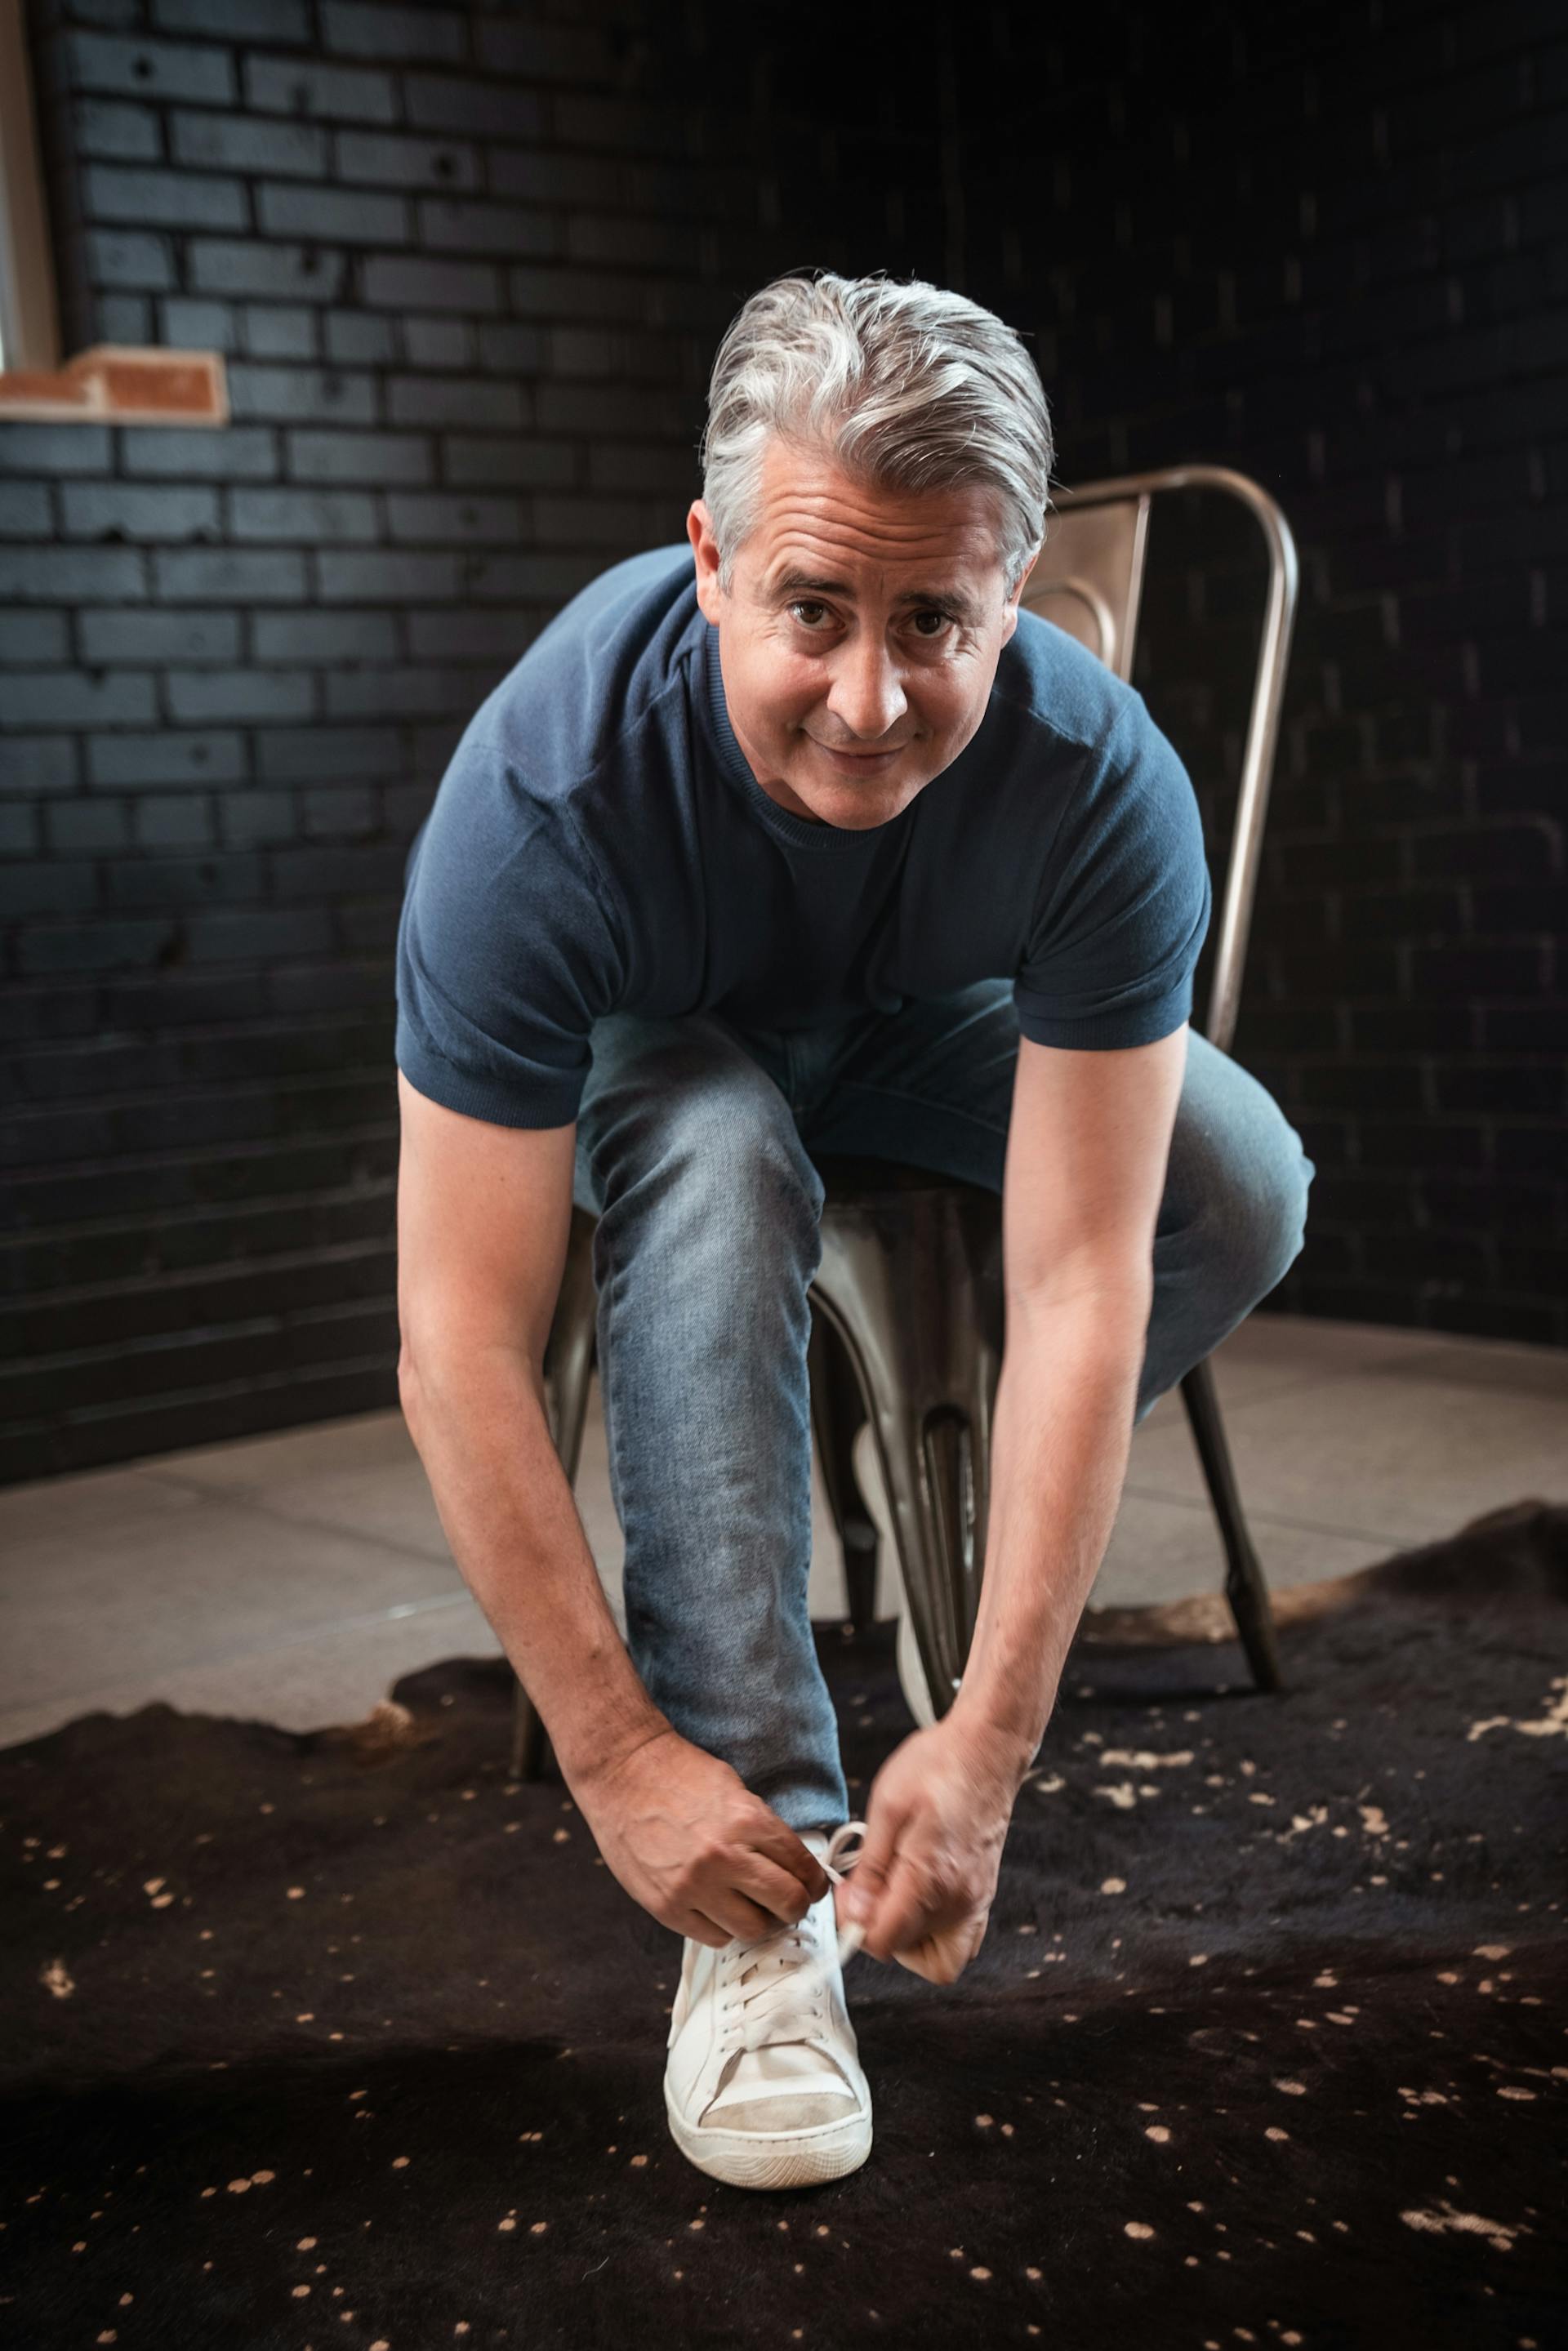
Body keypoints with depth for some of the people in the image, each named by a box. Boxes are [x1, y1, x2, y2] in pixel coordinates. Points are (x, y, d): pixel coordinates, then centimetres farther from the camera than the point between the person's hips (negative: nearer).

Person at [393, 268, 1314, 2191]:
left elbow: (1081, 1279, -35)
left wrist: (988, 1735, -39)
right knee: (718, 1167, -37)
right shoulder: (545, 795, -38)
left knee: (1245, 1187, -24)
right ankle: (765, 1880, -30)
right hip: (647, 1044, -2)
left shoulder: (1102, 781, -34)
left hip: (934, 1026, 2)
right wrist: (618, 1757, -37)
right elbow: (461, 1343, -36)